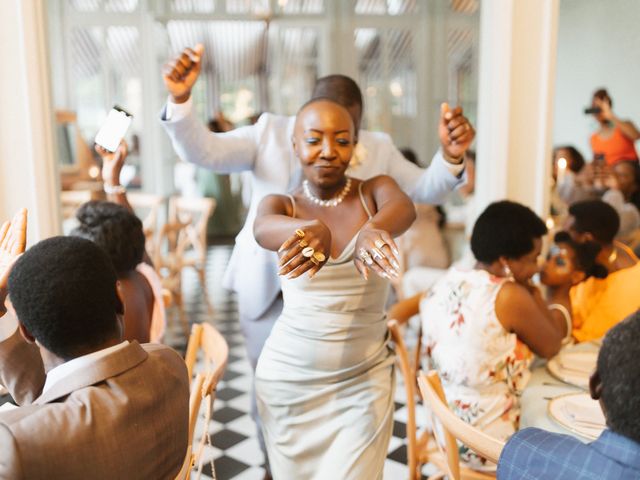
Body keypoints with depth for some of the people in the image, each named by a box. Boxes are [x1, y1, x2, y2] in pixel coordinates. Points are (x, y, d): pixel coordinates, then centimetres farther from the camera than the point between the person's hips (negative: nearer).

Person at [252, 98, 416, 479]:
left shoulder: (375, 190, -2)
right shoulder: (280, 204, -2)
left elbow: (404, 210, -27)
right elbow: (263, 230, -27)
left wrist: (372, 230, -50)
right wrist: (311, 230, -50)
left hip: (364, 379, -1)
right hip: (289, 378, 1)